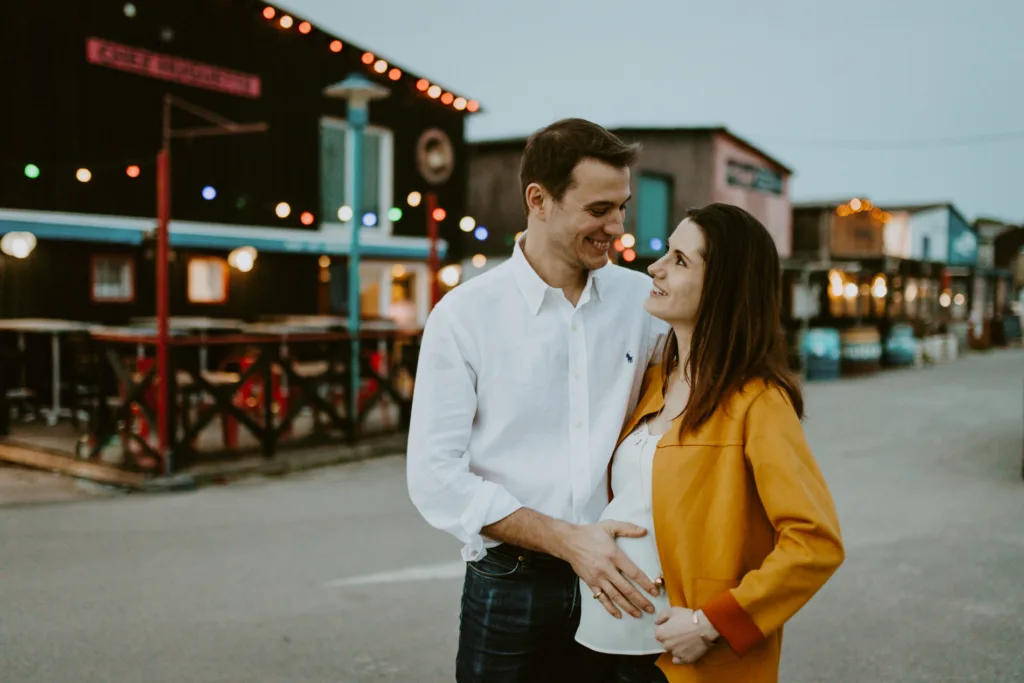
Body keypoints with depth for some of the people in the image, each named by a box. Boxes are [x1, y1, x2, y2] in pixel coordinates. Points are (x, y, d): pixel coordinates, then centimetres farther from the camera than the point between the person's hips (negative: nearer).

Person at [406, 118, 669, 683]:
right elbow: (434, 477, -10)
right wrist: (568, 540, -17)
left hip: (619, 586, 3)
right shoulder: (465, 315, -7)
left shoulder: (644, 302, 0)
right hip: (511, 588, -2)